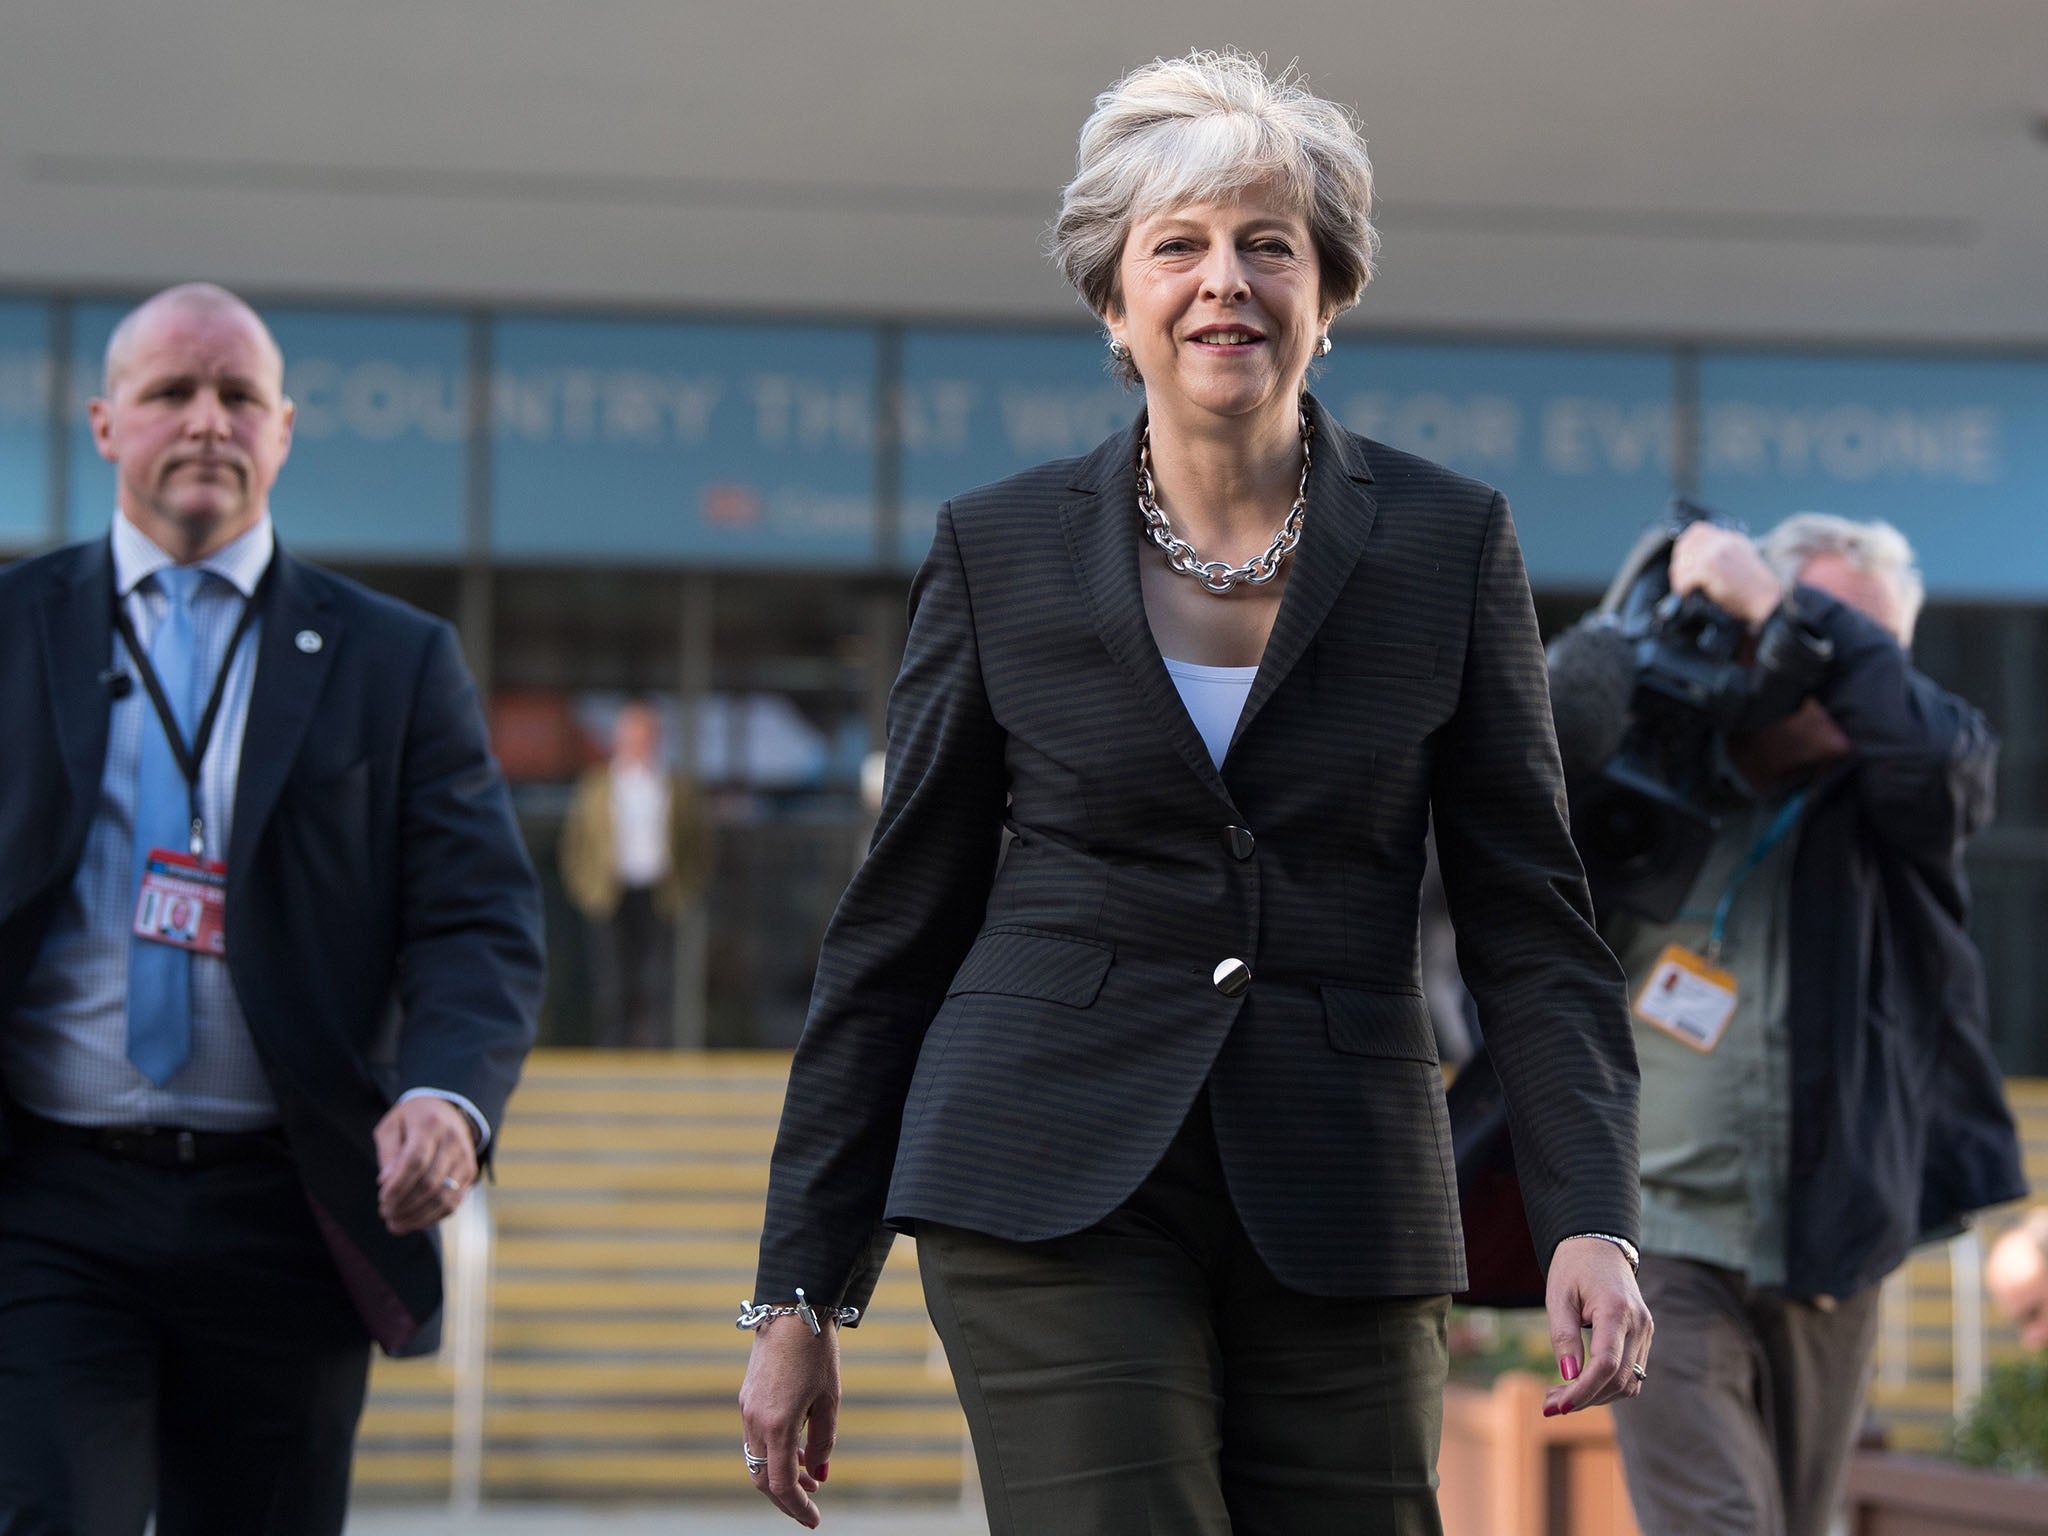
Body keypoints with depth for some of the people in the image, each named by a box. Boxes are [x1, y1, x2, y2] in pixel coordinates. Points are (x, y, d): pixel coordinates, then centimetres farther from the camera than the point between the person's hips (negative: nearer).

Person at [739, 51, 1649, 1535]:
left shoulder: (1450, 545, 5)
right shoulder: (1002, 550, 5)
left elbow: (1532, 921, 5)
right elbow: (896, 929, 9)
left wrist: (1591, 1222, -10)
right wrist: (799, 1294, 6)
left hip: (1341, 1214, 2)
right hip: (1052, 1188, -1)